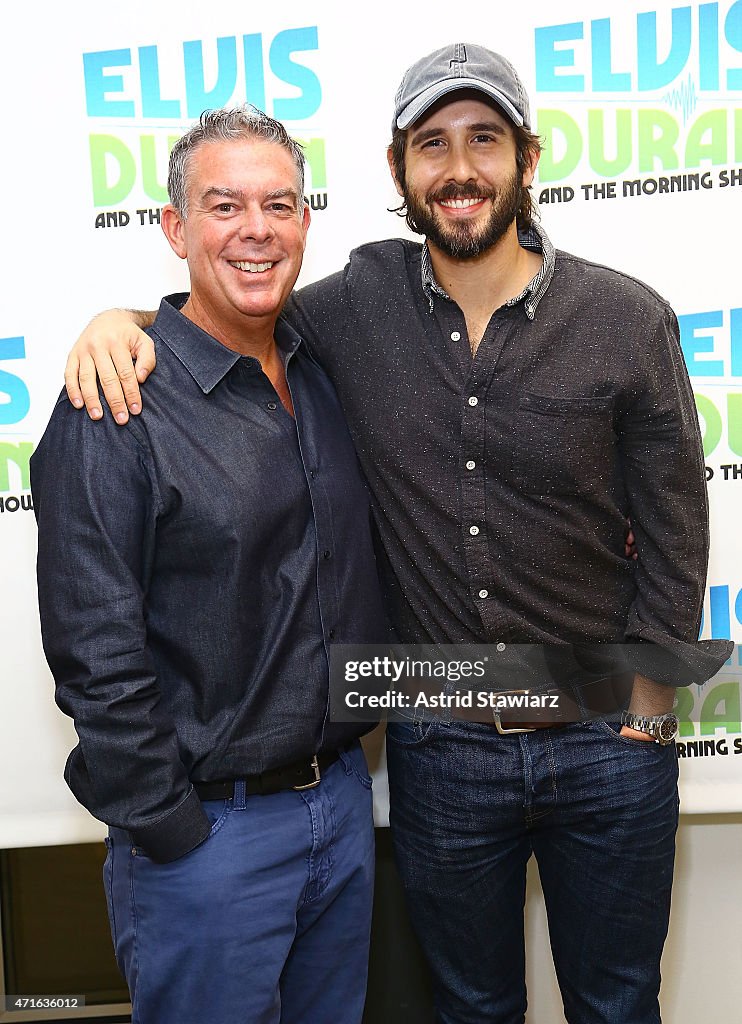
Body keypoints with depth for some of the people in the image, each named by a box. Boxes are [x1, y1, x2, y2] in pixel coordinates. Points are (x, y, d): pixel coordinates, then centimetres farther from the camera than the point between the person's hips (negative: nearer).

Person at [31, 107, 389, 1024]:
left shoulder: (321, 374, 4)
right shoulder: (117, 407, -16)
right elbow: (96, 656, -17)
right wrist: (171, 836, -13)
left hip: (342, 795, 7)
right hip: (208, 829, -6)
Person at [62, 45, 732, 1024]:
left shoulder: (627, 319, -9)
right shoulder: (359, 304, -6)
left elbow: (673, 529, -4)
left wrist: (643, 710, -4)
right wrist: (122, 319, -12)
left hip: (607, 746, 0)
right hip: (440, 749, 1)